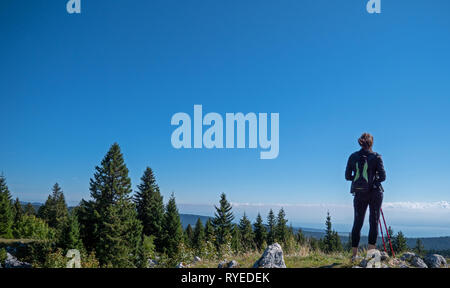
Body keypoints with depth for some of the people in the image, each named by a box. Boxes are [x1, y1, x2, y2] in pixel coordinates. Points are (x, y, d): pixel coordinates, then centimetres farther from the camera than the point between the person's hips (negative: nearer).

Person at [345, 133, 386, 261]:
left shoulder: (353, 157, 2)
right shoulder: (376, 156, -5)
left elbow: (347, 176, 2)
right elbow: (383, 176, -8)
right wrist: (374, 179, 12)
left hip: (359, 194, 3)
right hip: (375, 193, -2)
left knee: (357, 222, 9)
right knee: (374, 221, 5)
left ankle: (354, 254, 10)